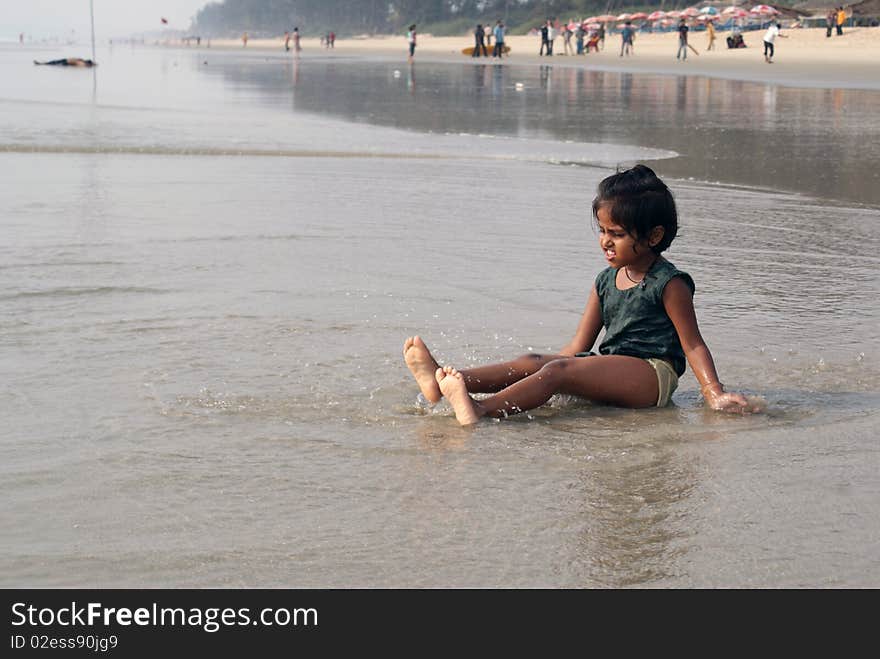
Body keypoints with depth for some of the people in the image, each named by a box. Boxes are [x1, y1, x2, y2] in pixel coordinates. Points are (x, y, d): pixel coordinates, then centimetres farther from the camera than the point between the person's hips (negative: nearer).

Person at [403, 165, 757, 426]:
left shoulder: (670, 284, -3)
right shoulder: (606, 281, 17)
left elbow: (693, 345, -3)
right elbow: (579, 346, 19)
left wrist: (715, 393, -13)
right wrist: (546, 366, 11)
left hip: (653, 373, -7)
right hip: (610, 371, 7)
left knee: (559, 370, -28)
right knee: (532, 362, -13)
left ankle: (482, 410, -47)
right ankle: (442, 383, -31)